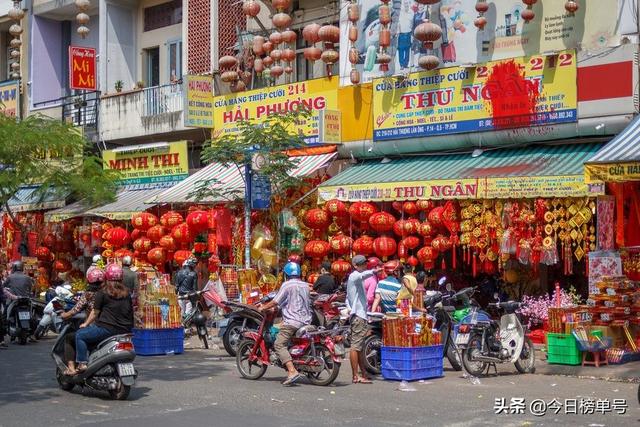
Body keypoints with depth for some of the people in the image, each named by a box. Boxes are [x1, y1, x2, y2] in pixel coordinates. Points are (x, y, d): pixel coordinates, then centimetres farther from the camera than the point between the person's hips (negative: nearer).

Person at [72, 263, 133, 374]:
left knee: (80, 335, 7)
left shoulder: (102, 293, -5)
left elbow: (95, 312, -2)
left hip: (107, 329, -7)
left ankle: (82, 364, -4)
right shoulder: (126, 293, 11)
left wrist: (86, 323, 13)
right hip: (125, 331, 7)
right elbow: (130, 310, 18)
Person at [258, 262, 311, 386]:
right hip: (306, 320, 8)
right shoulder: (305, 285, 15)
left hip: (292, 321, -8)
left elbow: (275, 302, -8)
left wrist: (263, 307, 7)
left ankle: (292, 371, -30)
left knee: (279, 344, -12)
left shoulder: (287, 285, -5)